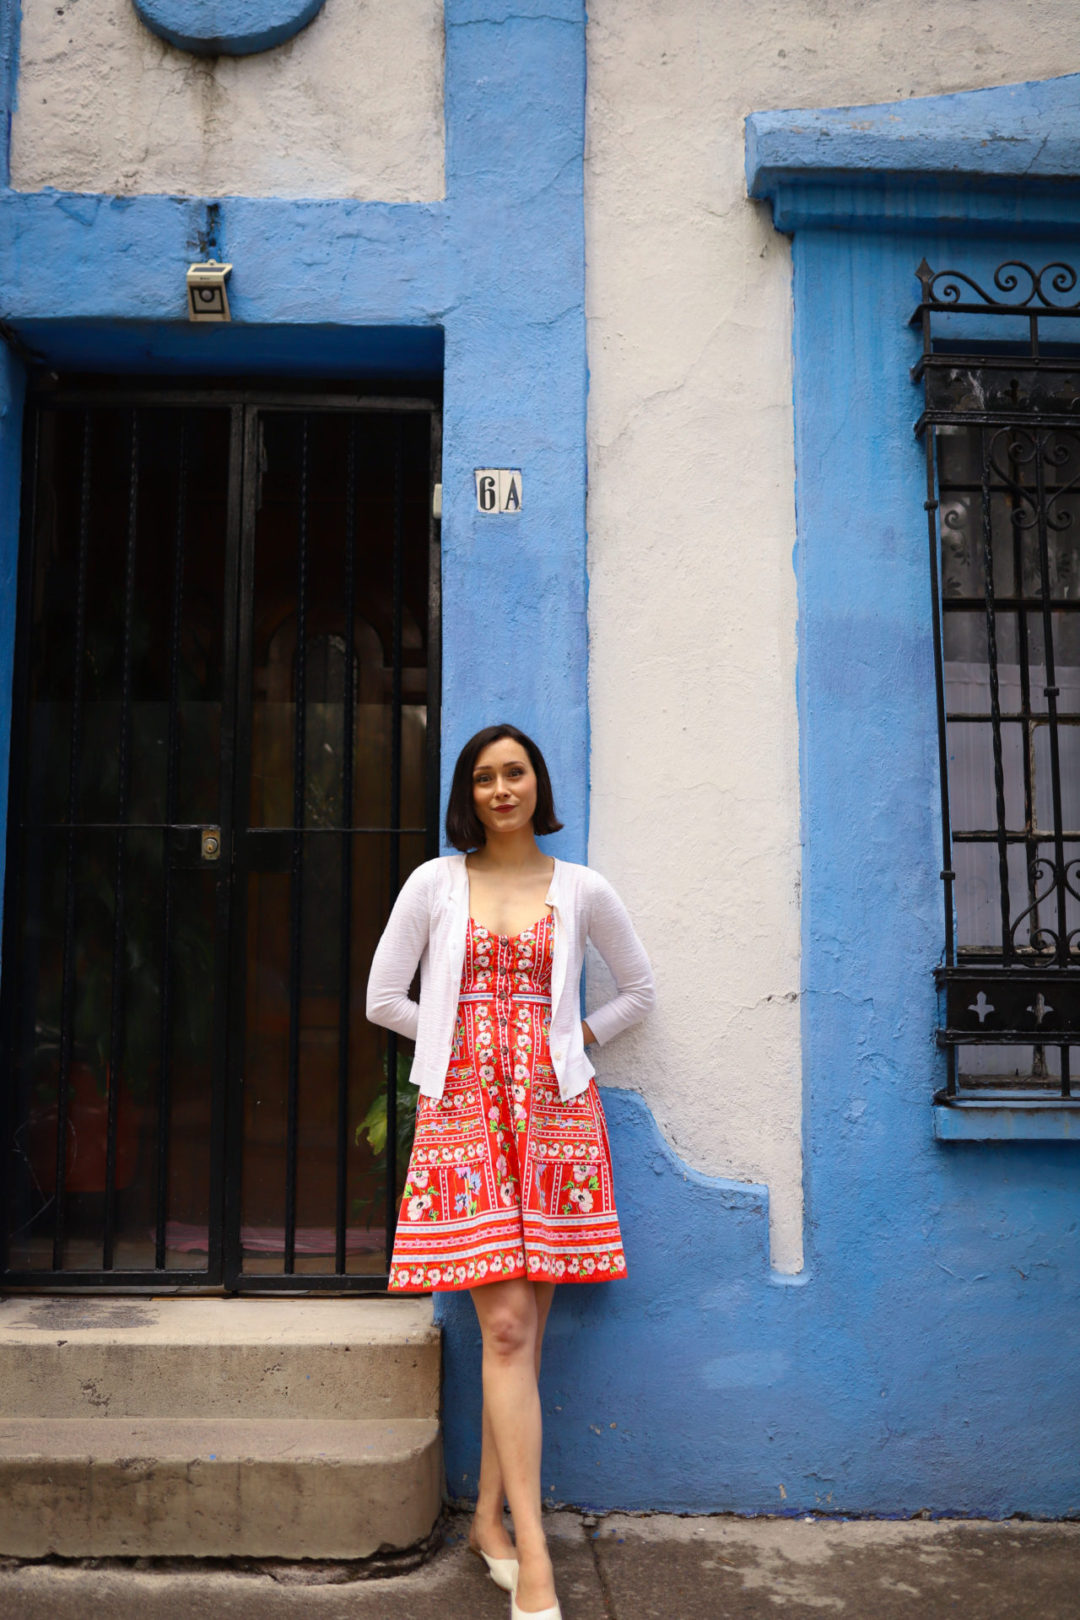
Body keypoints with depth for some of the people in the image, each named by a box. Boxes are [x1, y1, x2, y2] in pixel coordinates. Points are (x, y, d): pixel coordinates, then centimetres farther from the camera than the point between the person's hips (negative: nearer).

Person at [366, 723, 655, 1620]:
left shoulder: (583, 890, 7)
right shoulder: (434, 884, 5)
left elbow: (638, 992, 18)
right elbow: (384, 998, 9)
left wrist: (571, 1040, 10)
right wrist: (470, 1043, 8)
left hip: (554, 1110, 2)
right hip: (465, 1110, -1)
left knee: (525, 1331, 5)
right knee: (506, 1329, -8)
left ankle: (490, 1518, 22)